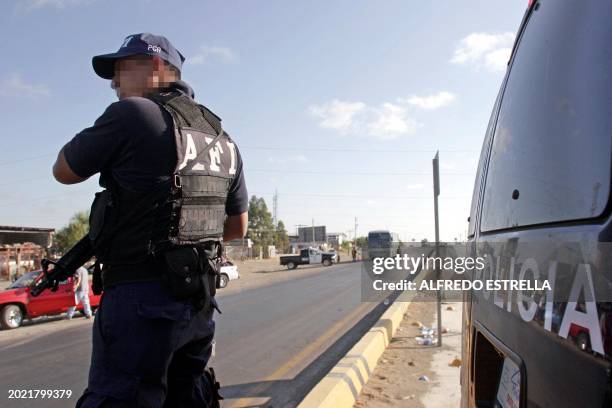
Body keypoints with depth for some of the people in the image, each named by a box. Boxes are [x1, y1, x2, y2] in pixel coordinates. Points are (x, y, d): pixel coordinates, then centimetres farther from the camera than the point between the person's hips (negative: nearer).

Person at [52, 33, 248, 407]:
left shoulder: (133, 114, -10)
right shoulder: (222, 139, 12)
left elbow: (64, 172, 4)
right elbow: (238, 227, 17)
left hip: (142, 296, -7)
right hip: (200, 297, 8)